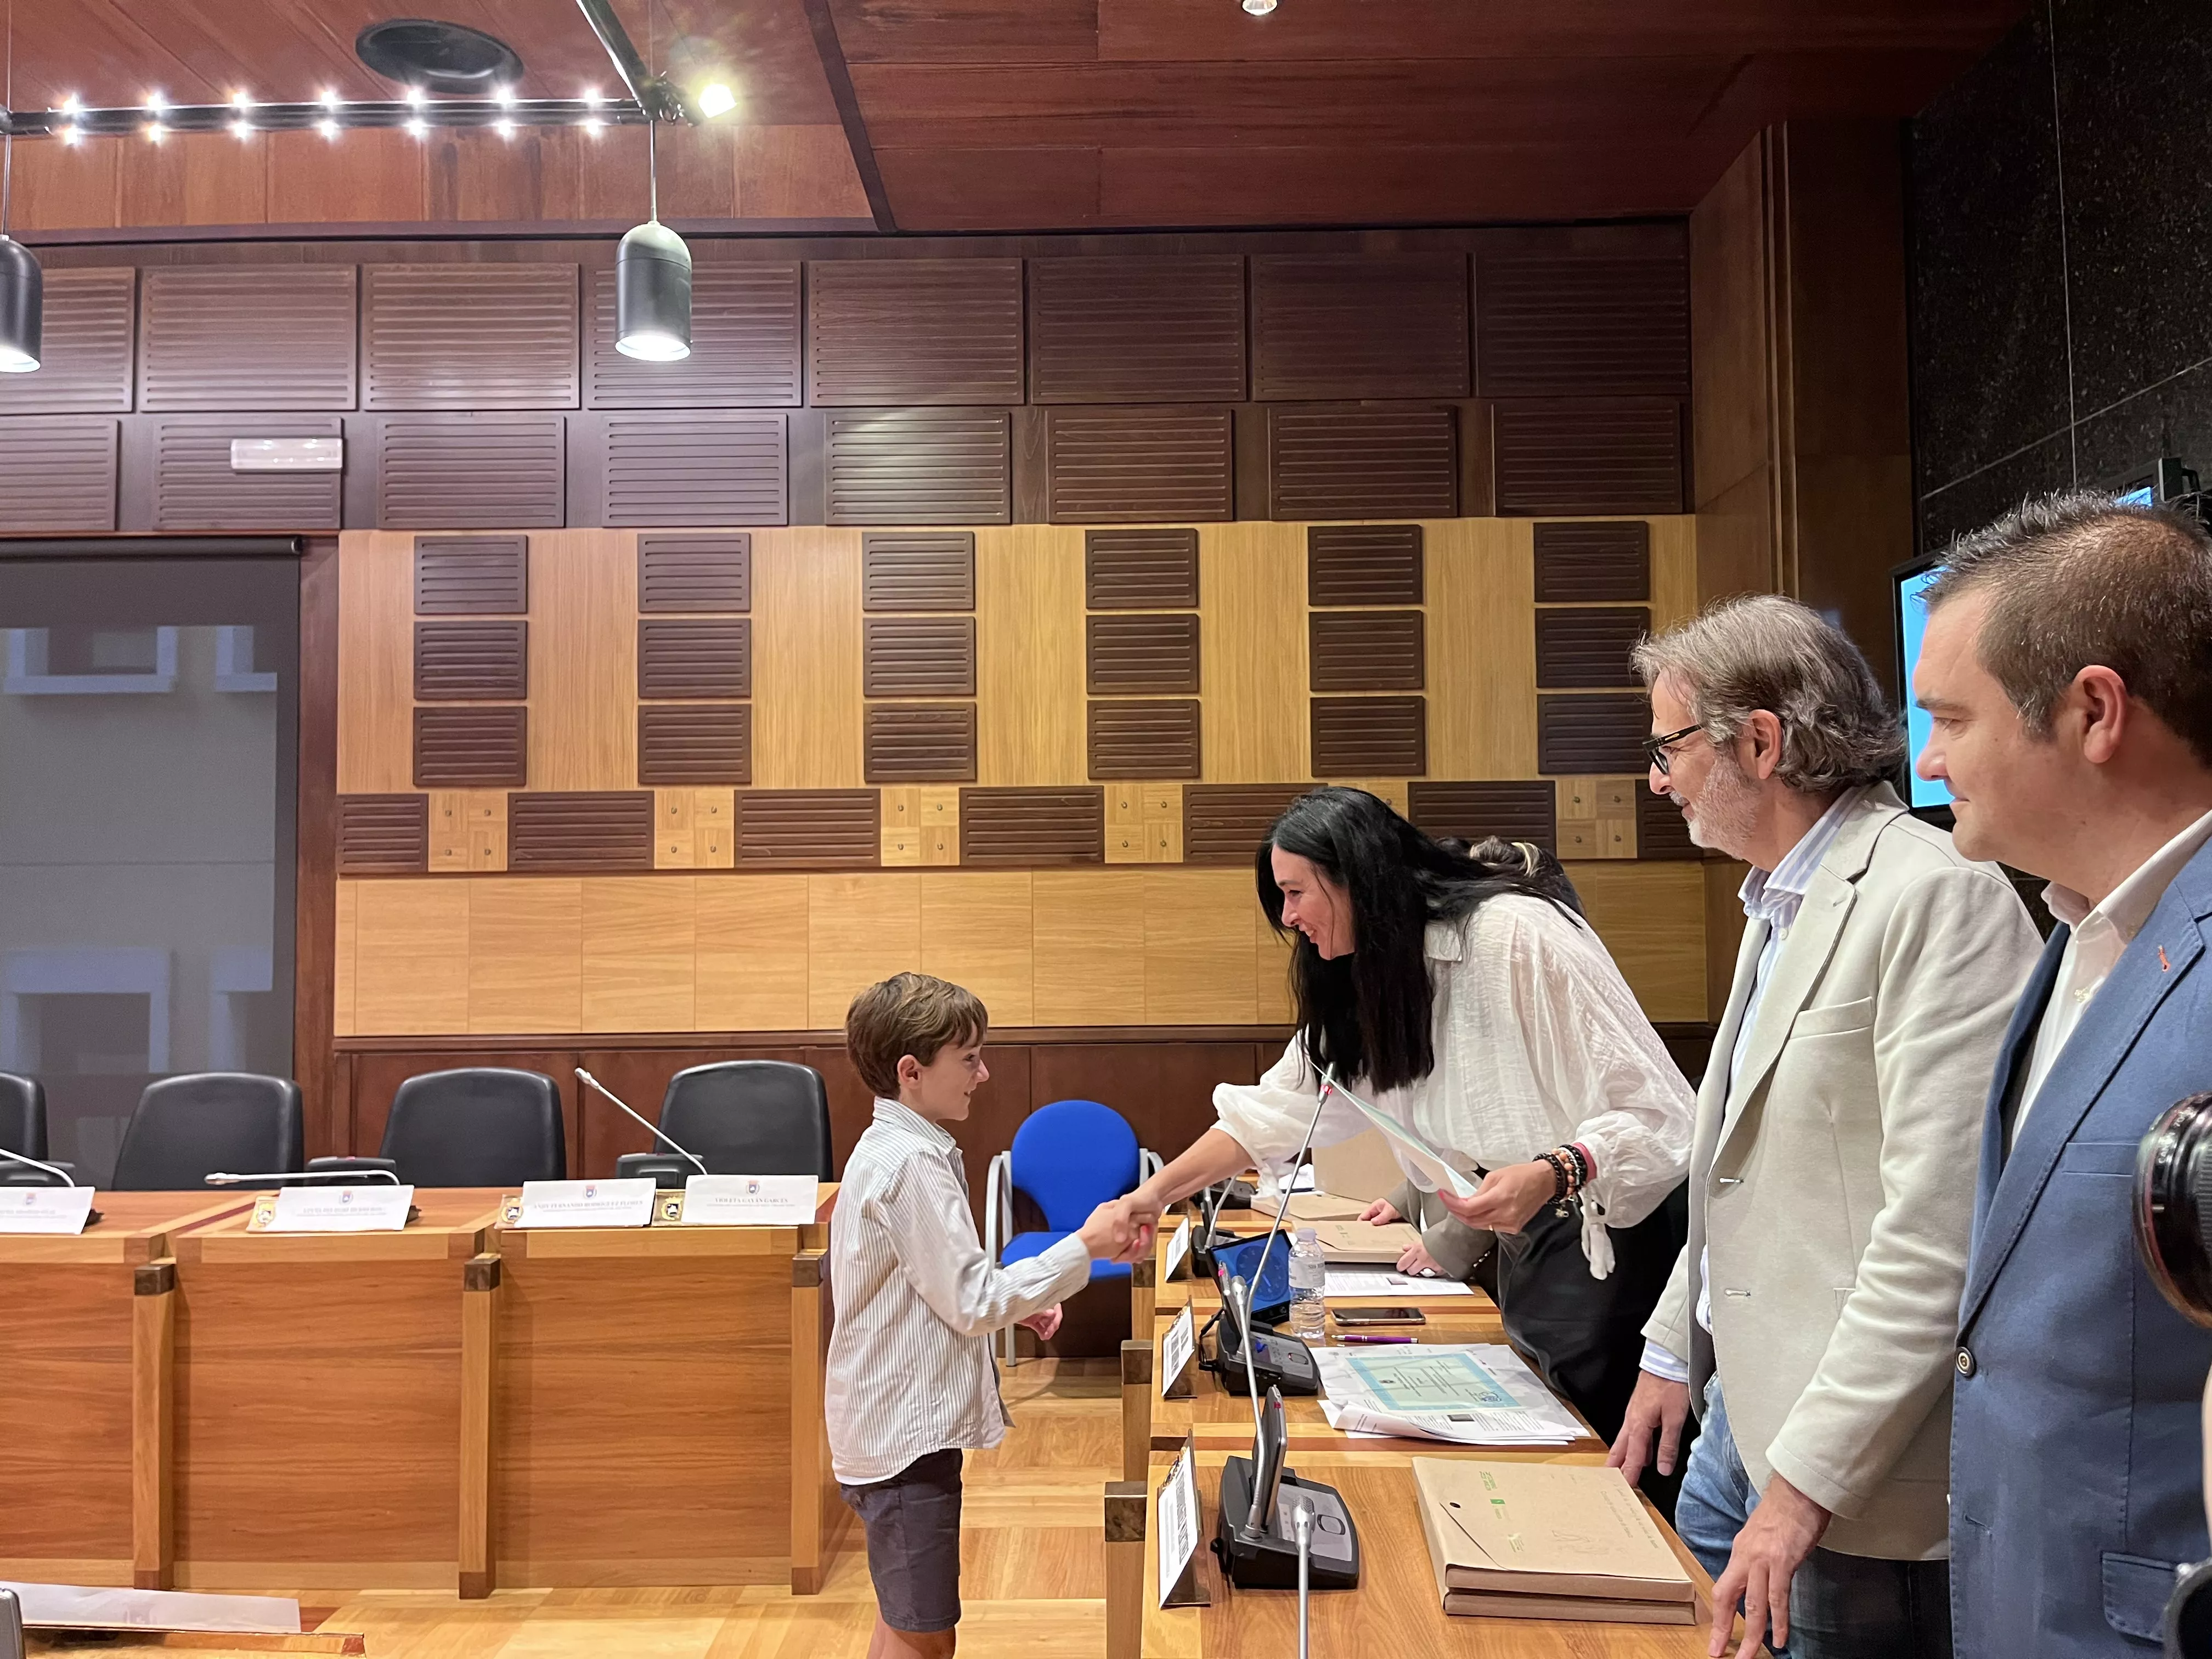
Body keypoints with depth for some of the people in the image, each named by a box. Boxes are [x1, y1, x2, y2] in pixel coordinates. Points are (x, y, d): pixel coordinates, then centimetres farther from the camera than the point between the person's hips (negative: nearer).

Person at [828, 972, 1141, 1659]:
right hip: (906, 1434, -10)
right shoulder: (911, 1164, -22)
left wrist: (1013, 1305, 6)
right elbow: (972, 1304, -20)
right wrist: (1083, 1248, -16)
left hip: (904, 1424, 10)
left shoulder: (891, 1149, 10)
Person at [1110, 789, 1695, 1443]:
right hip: (1522, 1249, 8)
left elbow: (1657, 1112, -21)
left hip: (1603, 1247, -8)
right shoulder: (1368, 980, 7)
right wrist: (1157, 1192, 7)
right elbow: (1278, 1108, 11)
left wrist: (1553, 1175, -37)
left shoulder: (1516, 935, -20)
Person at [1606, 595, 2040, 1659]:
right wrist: (1675, 1349, 18)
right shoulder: (1780, 904, 12)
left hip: (1856, 1468, -9)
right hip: (1744, 1409, 9)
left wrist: (1808, 1481, -24)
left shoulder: (1938, 899, -19)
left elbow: (1938, 1231, -25)